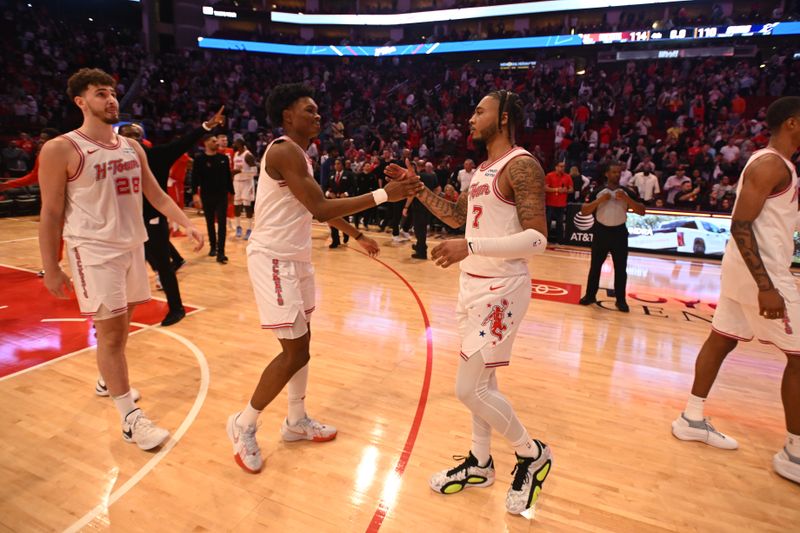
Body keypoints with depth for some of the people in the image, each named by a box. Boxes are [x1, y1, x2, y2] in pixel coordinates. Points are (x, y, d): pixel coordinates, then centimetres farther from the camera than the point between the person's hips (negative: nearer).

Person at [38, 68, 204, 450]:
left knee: (120, 324, 17)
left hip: (133, 245, 6)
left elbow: (155, 193, 12)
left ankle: (108, 381, 41)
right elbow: (51, 214, -7)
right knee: (111, 332, -5)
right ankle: (130, 418, 2)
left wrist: (186, 223, -3)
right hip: (94, 250, -6)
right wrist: (51, 269, -8)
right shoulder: (60, 150, -9)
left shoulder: (132, 147, 9)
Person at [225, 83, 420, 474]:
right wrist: (383, 195, -24)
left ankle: (296, 421, 31)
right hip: (274, 258, -10)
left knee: (301, 342, 15)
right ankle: (244, 424, 15)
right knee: (295, 352, -5)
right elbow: (322, 208, -25)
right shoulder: (284, 151, -18)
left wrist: (358, 236, 22)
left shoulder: (299, 154, 14)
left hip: (294, 257, 10)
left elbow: (319, 209, 21)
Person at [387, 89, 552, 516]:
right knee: (480, 381, 17)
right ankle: (479, 463, 33)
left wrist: (471, 246, -30)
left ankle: (532, 455, 18)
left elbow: (537, 238, -23)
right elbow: (457, 216, 22)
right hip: (474, 283, 9)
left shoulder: (521, 165, -16)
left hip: (501, 288, -9)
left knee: (469, 389, -6)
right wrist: (417, 188, 13)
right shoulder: (483, 169, 14)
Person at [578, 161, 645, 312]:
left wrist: (627, 199, -16)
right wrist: (599, 200, -17)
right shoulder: (598, 192, 0)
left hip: (619, 233, 1)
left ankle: (621, 300, 15)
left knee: (621, 269, 4)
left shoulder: (627, 192, 2)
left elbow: (642, 211, -4)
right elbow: (584, 211, -5)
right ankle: (590, 295, 19)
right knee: (595, 266, 6)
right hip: (601, 232, 0)